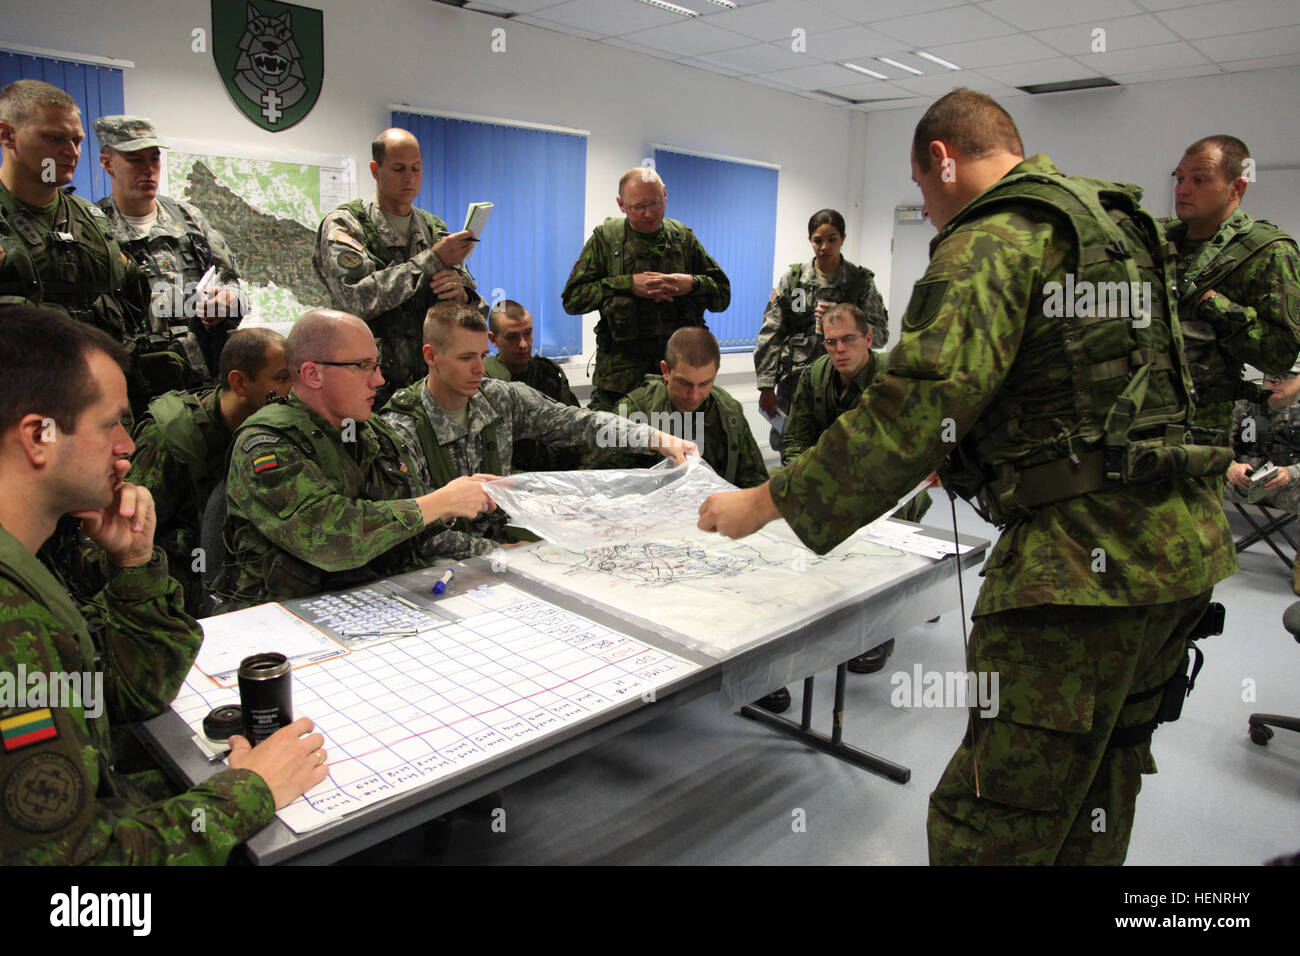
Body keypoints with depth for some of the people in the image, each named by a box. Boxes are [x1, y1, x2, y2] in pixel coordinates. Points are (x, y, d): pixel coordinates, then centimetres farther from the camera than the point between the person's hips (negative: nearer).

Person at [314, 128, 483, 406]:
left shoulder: (436, 229, 17)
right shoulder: (343, 225, 3)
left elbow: (478, 310, 15)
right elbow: (356, 299, -15)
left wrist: (462, 295, -10)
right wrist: (432, 259, -14)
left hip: (432, 381, 4)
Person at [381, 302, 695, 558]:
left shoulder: (501, 398, 0)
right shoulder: (402, 430, -15)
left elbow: (575, 422, -2)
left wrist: (657, 440, -12)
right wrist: (498, 550, -22)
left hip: (502, 535, 6)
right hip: (445, 563, -5)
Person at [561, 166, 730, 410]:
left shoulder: (683, 238, 8)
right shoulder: (605, 238, 3)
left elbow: (723, 296, 9)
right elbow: (572, 299, -4)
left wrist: (693, 284, -12)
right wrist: (627, 285, -14)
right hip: (620, 372, -1)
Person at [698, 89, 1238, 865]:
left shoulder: (993, 236, -9)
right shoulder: (1115, 220, 21)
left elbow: (925, 397, -22)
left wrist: (767, 502, -15)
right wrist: (957, 458, 34)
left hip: (1089, 556, -10)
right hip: (1178, 542, 10)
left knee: (988, 832, -4)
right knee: (1094, 813, 23)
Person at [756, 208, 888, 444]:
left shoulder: (860, 281, 3)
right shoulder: (792, 278, 5)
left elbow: (880, 335, 1)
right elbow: (770, 333, 1)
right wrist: (766, 386, -5)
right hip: (794, 379, 1)